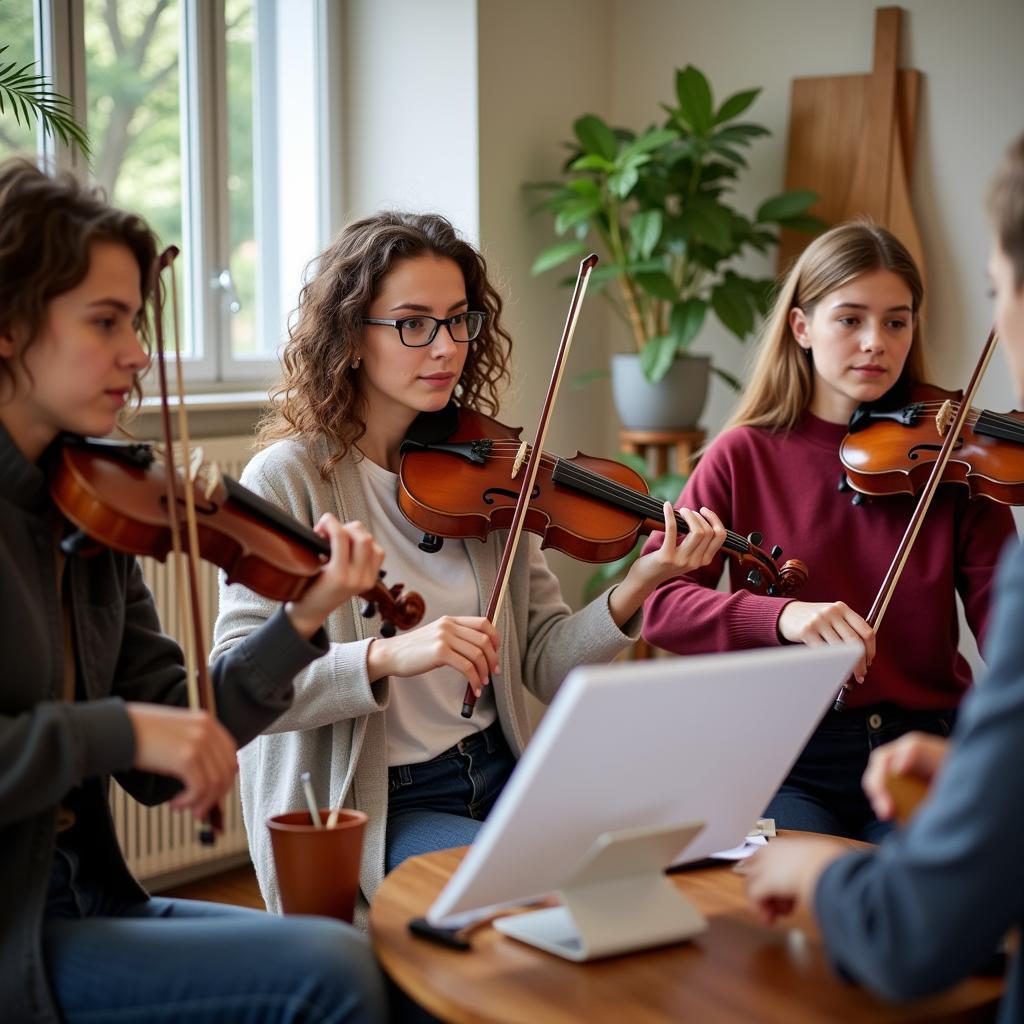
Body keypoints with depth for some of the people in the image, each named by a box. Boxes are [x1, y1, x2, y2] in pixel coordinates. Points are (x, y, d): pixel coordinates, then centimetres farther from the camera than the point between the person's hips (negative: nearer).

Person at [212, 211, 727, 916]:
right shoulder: (288, 479, -10)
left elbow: (546, 664, 2)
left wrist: (636, 590, -16)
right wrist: (389, 656, -31)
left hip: (497, 776, 6)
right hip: (366, 809, -5)